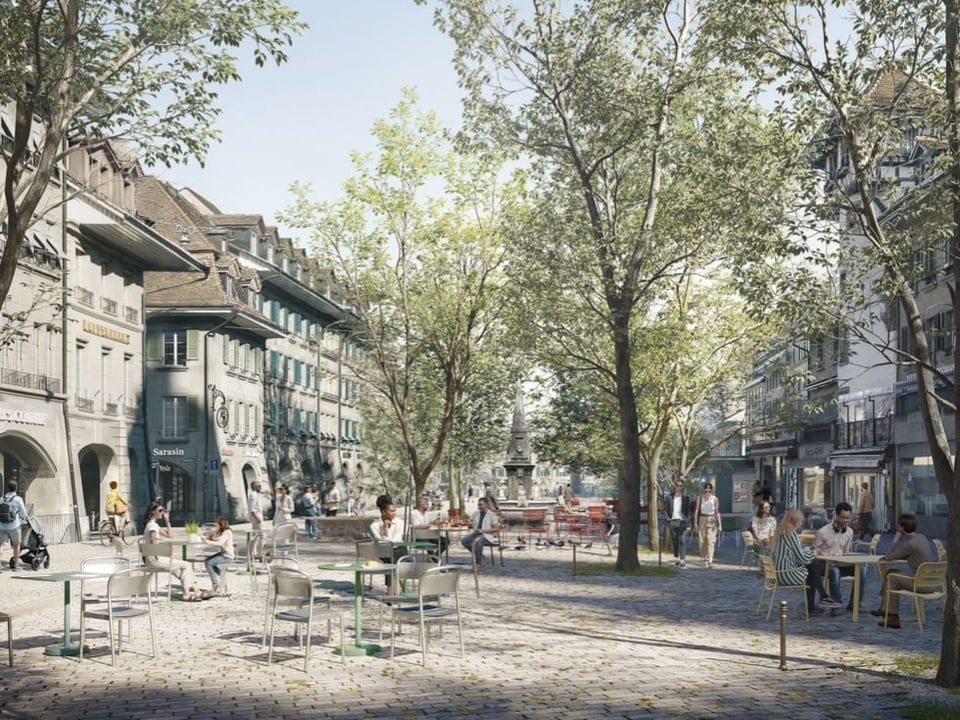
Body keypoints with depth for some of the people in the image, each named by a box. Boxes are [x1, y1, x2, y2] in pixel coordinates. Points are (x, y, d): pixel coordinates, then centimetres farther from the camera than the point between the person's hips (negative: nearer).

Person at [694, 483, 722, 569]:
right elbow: (697, 511, 4)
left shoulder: (715, 499, -4)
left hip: (711, 520, -2)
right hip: (702, 520, 2)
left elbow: (717, 512, 0)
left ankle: (710, 561, -16)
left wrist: (719, 524, -1)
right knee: (703, 541, 2)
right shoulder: (700, 499, 0)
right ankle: (705, 558, 18)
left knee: (710, 541, -12)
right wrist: (696, 523, 2)